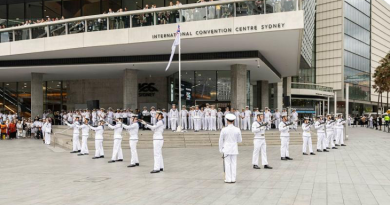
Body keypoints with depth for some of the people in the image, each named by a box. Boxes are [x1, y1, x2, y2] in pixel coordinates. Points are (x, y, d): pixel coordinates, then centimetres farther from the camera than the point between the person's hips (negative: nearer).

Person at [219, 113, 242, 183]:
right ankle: (233, 179, 10)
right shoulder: (237, 130, -5)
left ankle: (228, 179, 5)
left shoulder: (224, 130, -10)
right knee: (234, 164, 8)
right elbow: (240, 140, 4)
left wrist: (220, 149, 9)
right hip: (234, 149, 2)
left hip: (226, 149, -2)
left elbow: (221, 140, -3)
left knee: (227, 164, 3)